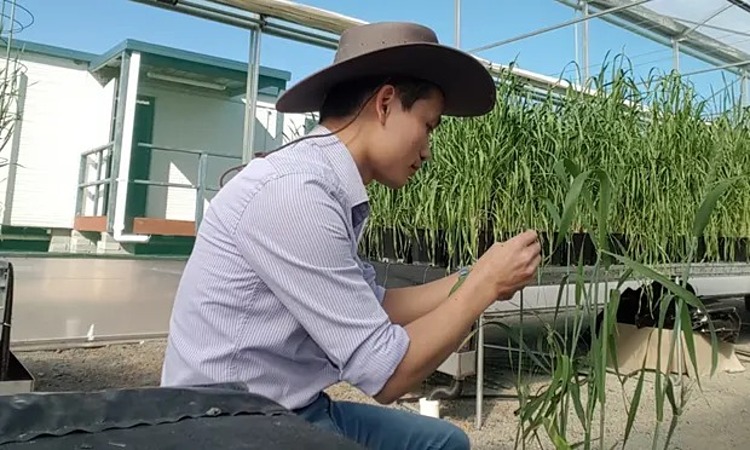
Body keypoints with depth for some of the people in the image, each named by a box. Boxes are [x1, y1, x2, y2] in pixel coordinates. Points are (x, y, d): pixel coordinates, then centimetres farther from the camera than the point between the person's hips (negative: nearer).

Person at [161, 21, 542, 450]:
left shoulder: (331, 189, 3)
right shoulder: (295, 192, -25)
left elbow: (374, 308, 10)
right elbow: (386, 372, -22)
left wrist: (472, 279, 4)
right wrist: (485, 285, -12)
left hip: (292, 412, 8)